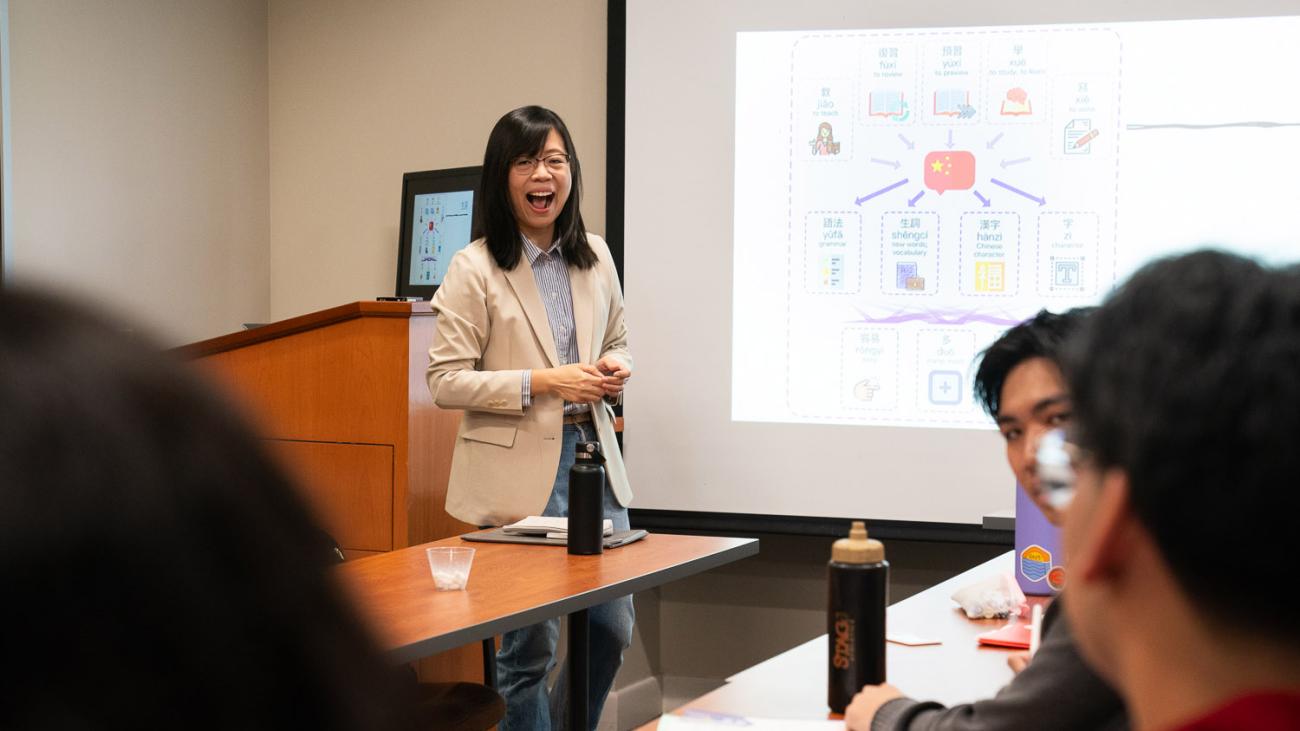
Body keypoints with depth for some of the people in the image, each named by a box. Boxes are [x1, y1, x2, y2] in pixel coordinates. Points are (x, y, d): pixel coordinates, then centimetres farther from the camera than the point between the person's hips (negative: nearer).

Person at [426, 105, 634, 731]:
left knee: (613, 627, 10)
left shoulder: (595, 257, 8)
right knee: (532, 643, 1)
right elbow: (445, 380, -12)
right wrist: (543, 383, -20)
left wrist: (614, 370, -3)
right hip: (521, 468, -5)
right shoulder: (474, 269, -9)